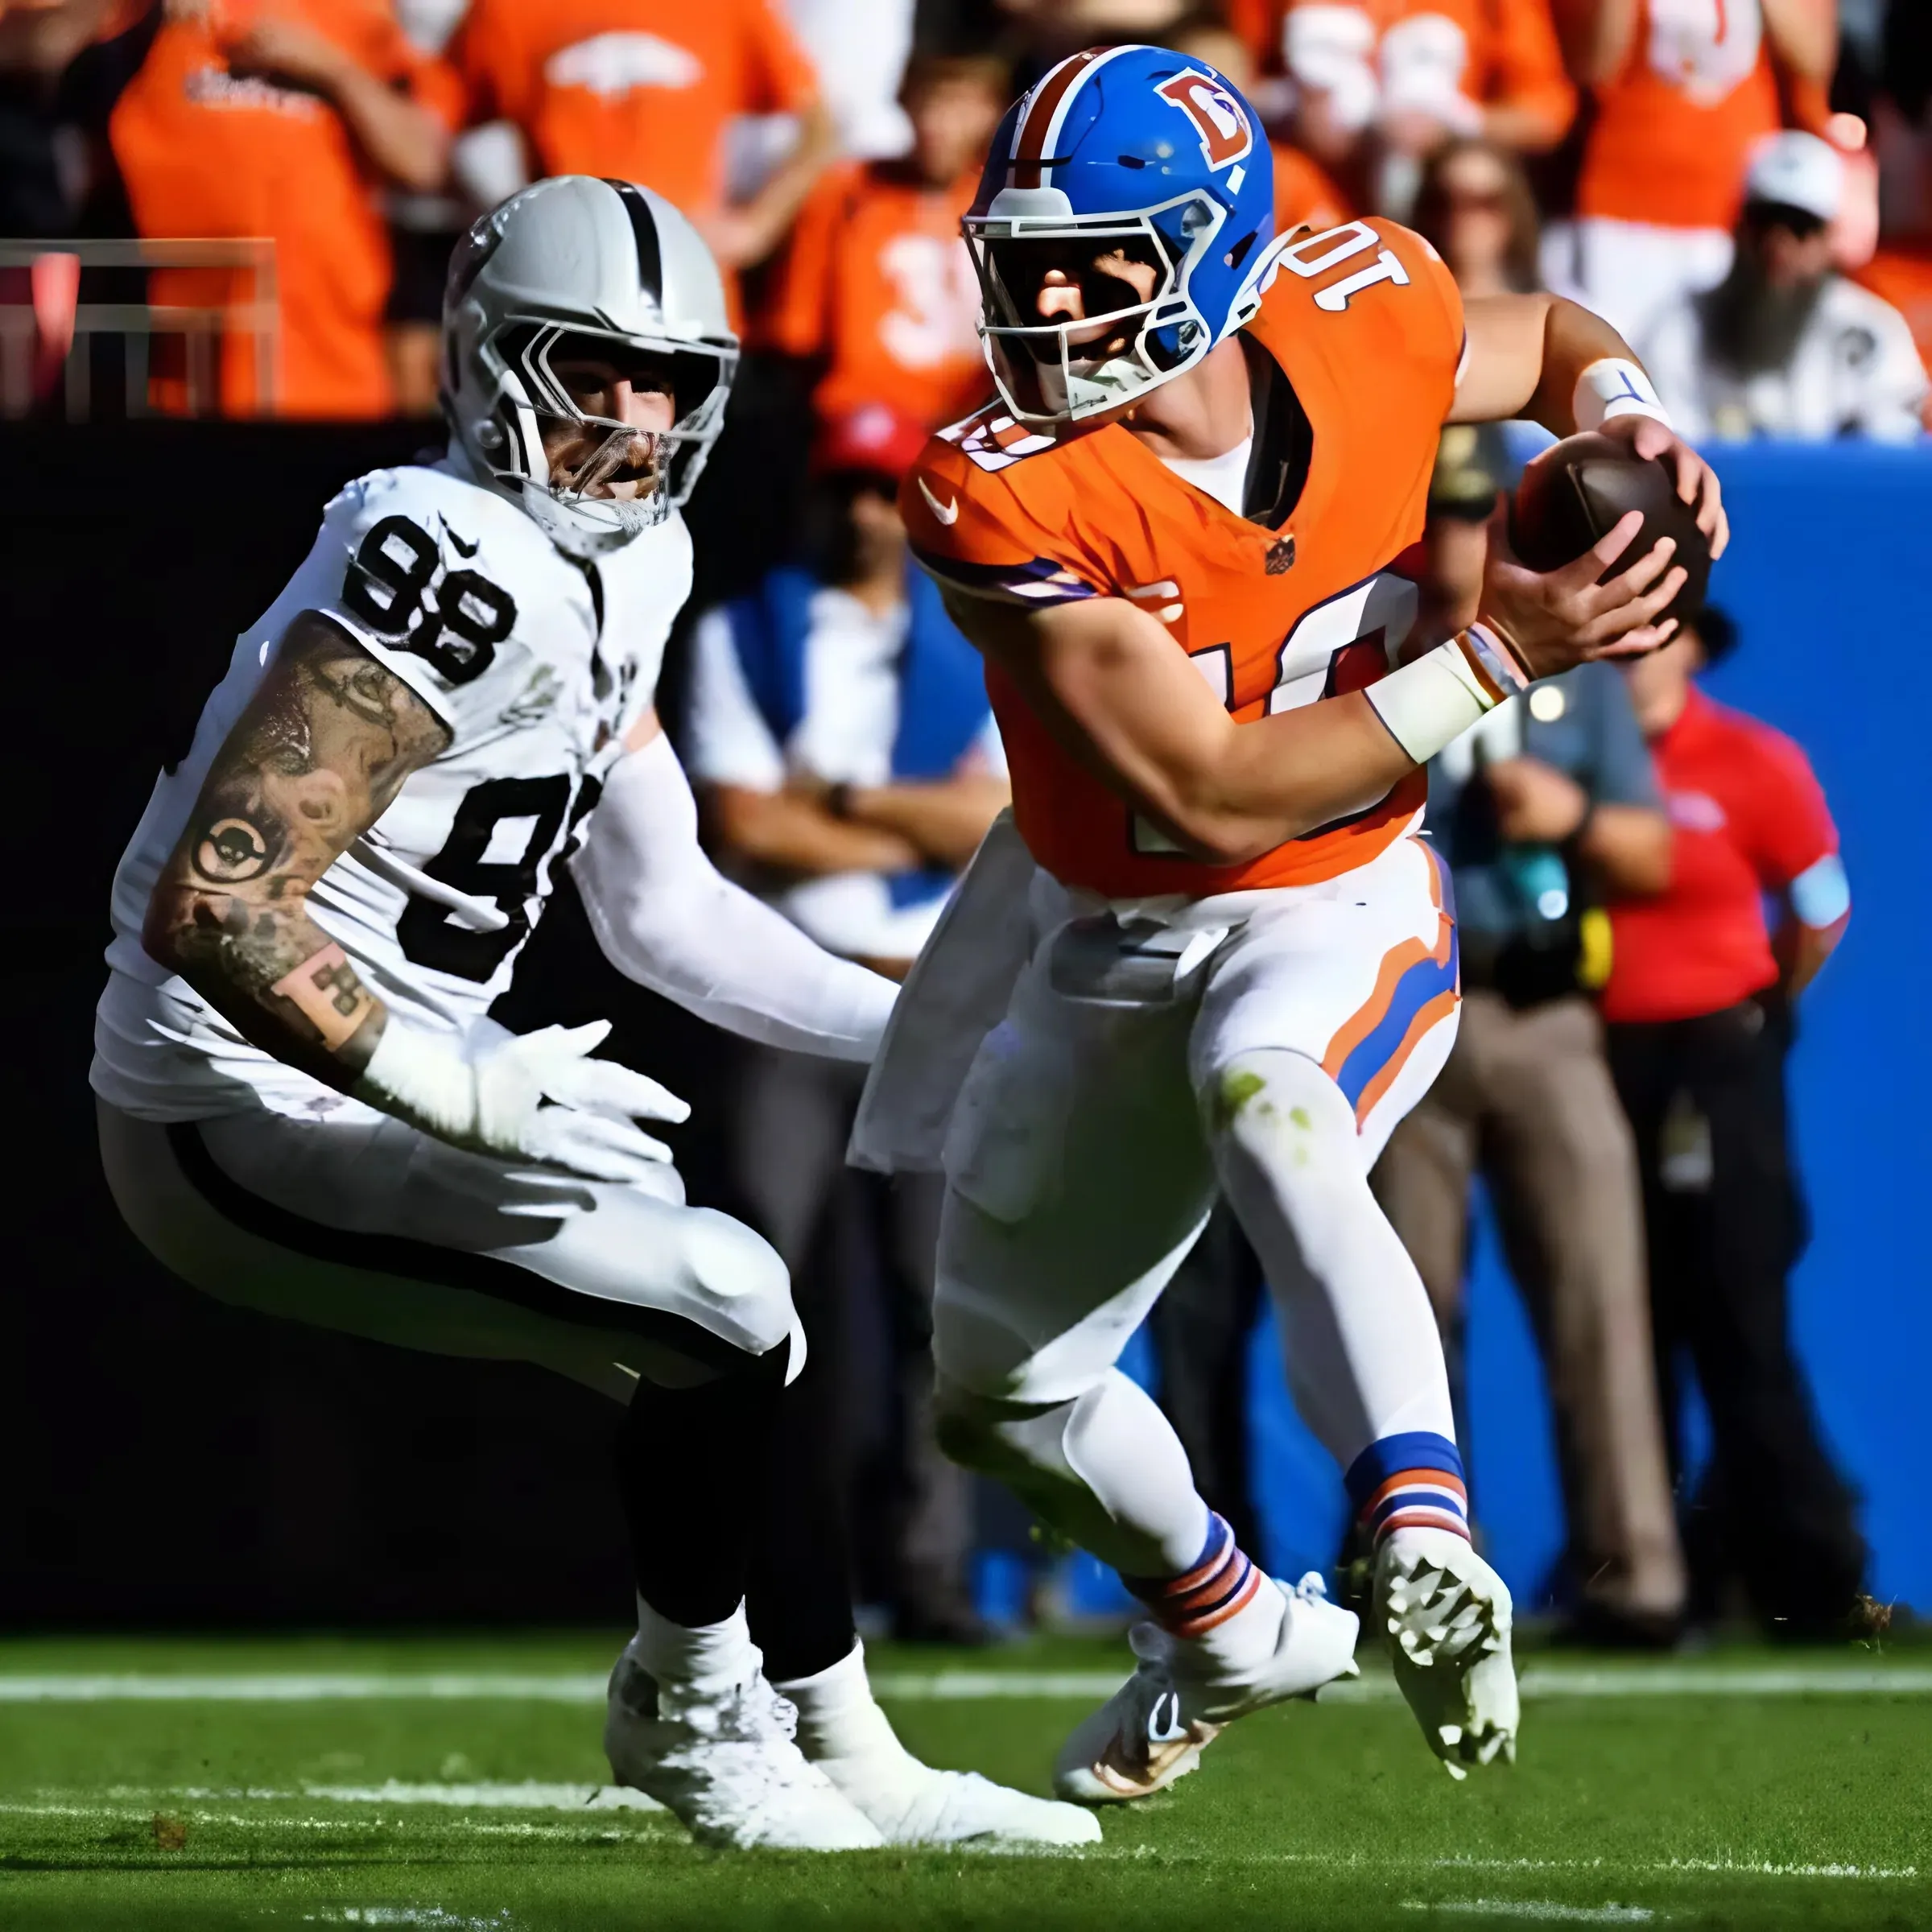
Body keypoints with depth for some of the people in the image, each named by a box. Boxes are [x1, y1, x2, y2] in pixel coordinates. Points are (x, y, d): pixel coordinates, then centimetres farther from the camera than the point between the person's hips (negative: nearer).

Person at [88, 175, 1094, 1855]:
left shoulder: (614, 572, 7)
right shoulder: (457, 576, -24)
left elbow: (659, 904, 16)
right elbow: (210, 902, -29)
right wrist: (449, 1090, -31)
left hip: (343, 1091, 10)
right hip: (244, 1122, -10)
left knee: (731, 1338, 15)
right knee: (723, 1310, -13)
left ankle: (850, 1762, 25)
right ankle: (686, 1713, 9)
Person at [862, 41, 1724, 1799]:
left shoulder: (1362, 319, -17)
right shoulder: (1013, 501, -26)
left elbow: (1548, 338, 9)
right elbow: (1213, 794, -28)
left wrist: (1628, 421, -14)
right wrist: (1497, 657, -29)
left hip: (1340, 916, -2)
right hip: (1113, 943, 2)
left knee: (1268, 1119, -39)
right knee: (1002, 1394, 18)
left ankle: (1426, 1537, -47)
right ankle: (1235, 1634, 46)